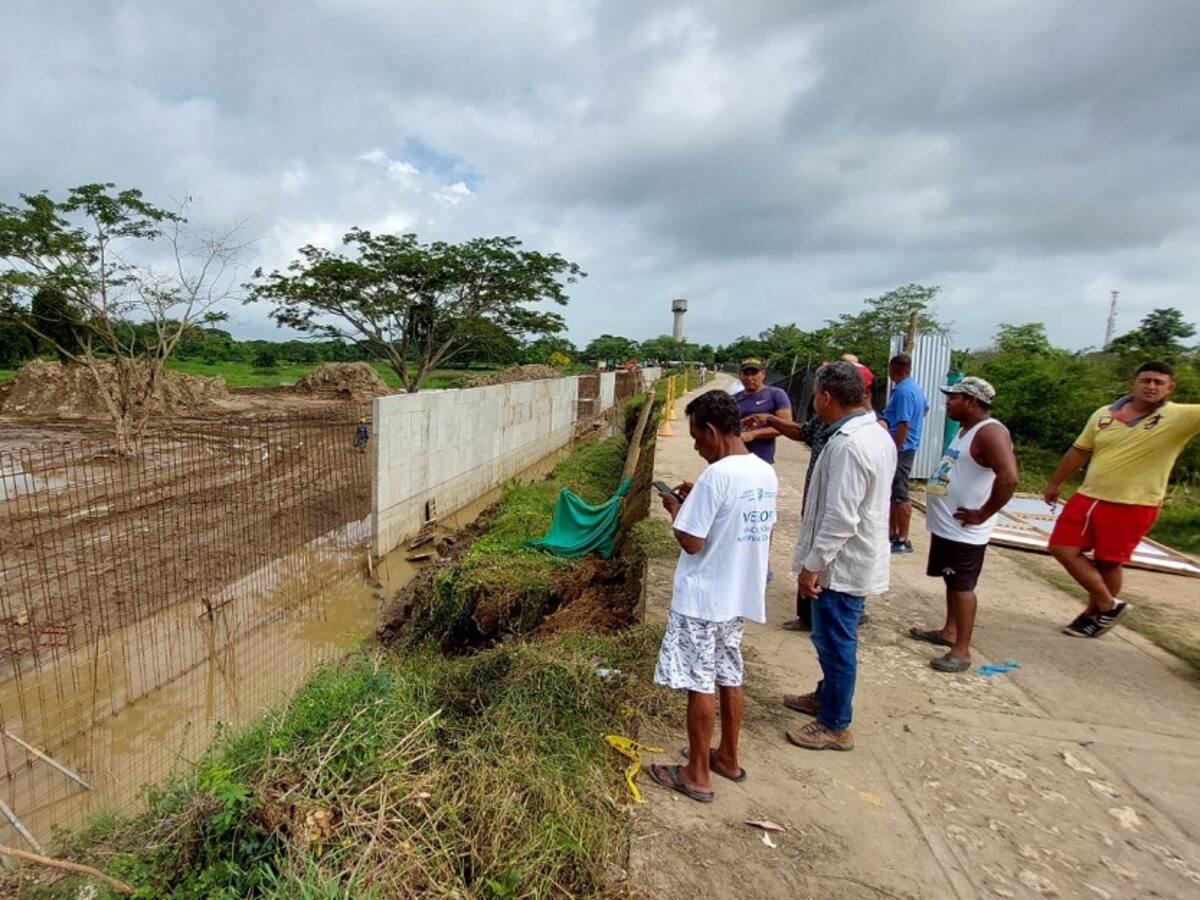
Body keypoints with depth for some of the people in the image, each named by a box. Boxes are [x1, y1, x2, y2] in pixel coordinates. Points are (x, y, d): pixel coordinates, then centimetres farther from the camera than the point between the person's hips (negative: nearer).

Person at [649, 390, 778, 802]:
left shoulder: (715, 476, -23)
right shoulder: (766, 473, 3)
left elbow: (692, 542, -21)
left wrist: (675, 507, -4)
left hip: (703, 600, -8)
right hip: (740, 596, 8)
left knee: (700, 684, 6)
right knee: (730, 678, 20)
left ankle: (697, 775, 21)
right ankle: (728, 757, 37)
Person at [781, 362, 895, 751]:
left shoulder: (847, 445, -26)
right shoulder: (878, 435, 7)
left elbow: (839, 518, -28)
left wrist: (812, 564, -19)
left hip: (841, 565, -10)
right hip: (859, 560, 10)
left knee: (836, 642, 5)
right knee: (832, 638, 24)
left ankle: (836, 725, 21)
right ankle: (827, 696, 42)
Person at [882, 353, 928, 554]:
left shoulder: (903, 391, -19)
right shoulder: (915, 388, 14)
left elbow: (904, 425, -24)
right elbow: (925, 408, 33)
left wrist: (893, 452, -23)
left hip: (900, 449, -10)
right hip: (904, 448, 10)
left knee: (899, 496, -4)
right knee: (891, 494, 15)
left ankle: (903, 540, 3)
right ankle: (893, 534, 23)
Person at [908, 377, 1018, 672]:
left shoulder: (990, 433, -20)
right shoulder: (966, 429, 12)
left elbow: (1009, 478, -32)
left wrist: (982, 514, -23)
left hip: (965, 530, -10)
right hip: (945, 524, 10)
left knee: (962, 586, -2)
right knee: (952, 582, 19)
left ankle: (962, 651, 7)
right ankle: (949, 632, 33)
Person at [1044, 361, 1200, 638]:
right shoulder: (1103, 414, 3)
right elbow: (1079, 451, 12)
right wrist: (1055, 483, 17)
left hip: (1133, 507, -4)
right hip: (1088, 497, 4)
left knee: (1108, 563, 4)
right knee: (1062, 548, 3)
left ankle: (1094, 614, 26)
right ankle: (1108, 606, 20)